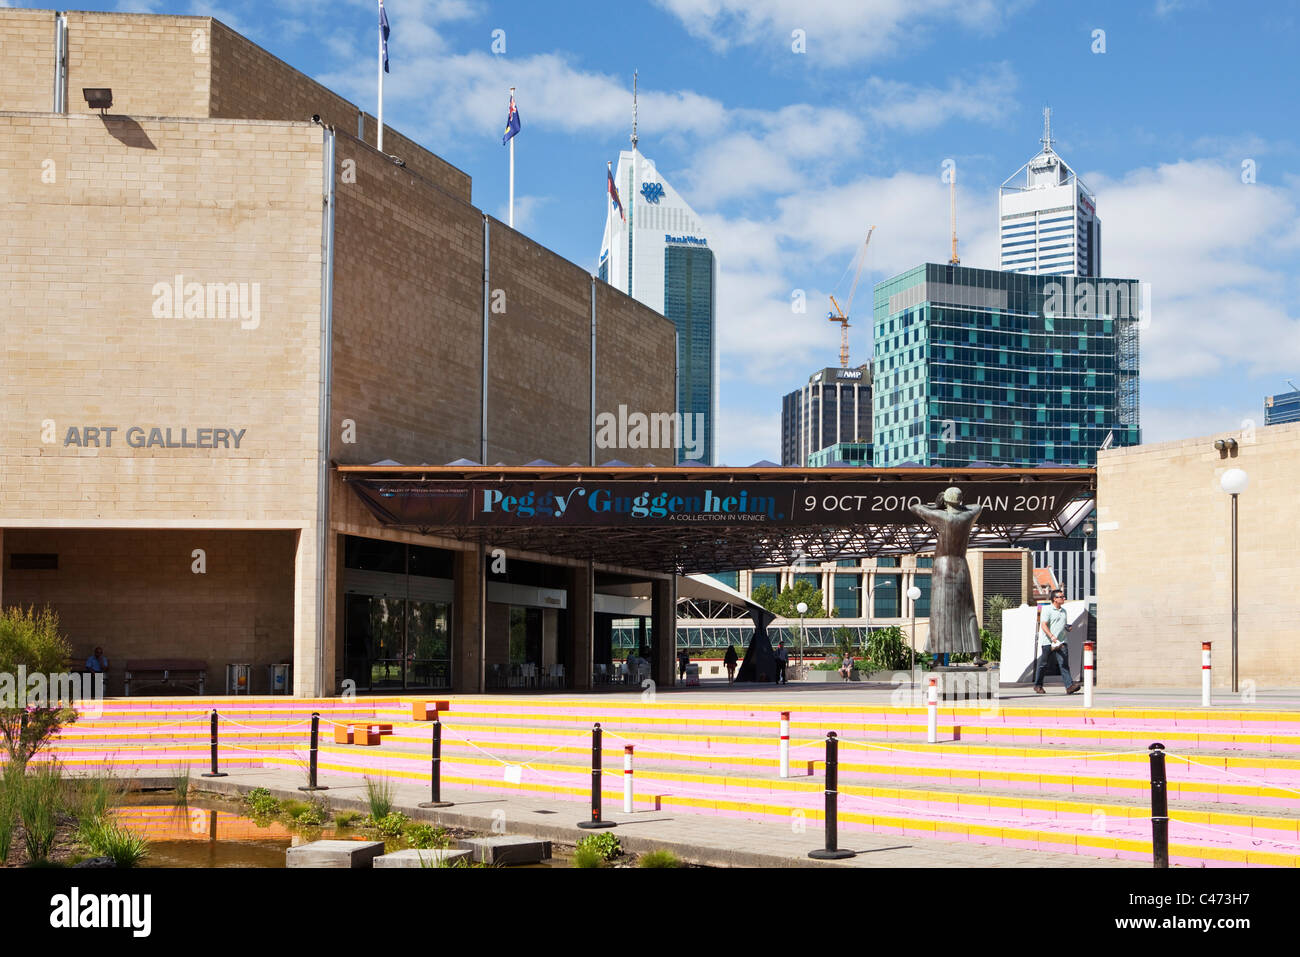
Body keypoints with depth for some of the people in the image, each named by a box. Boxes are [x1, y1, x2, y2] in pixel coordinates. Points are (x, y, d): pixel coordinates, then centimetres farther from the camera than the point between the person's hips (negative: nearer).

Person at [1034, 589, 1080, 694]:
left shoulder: (1064, 611, 18)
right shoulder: (1048, 611, -5)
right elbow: (1044, 625, -13)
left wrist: (1068, 627, 6)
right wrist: (1052, 636, -25)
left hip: (1061, 642, 5)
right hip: (1048, 642, -5)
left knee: (1064, 664, -8)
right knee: (1043, 664, 3)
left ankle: (1069, 686, -16)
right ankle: (1038, 685, 18)